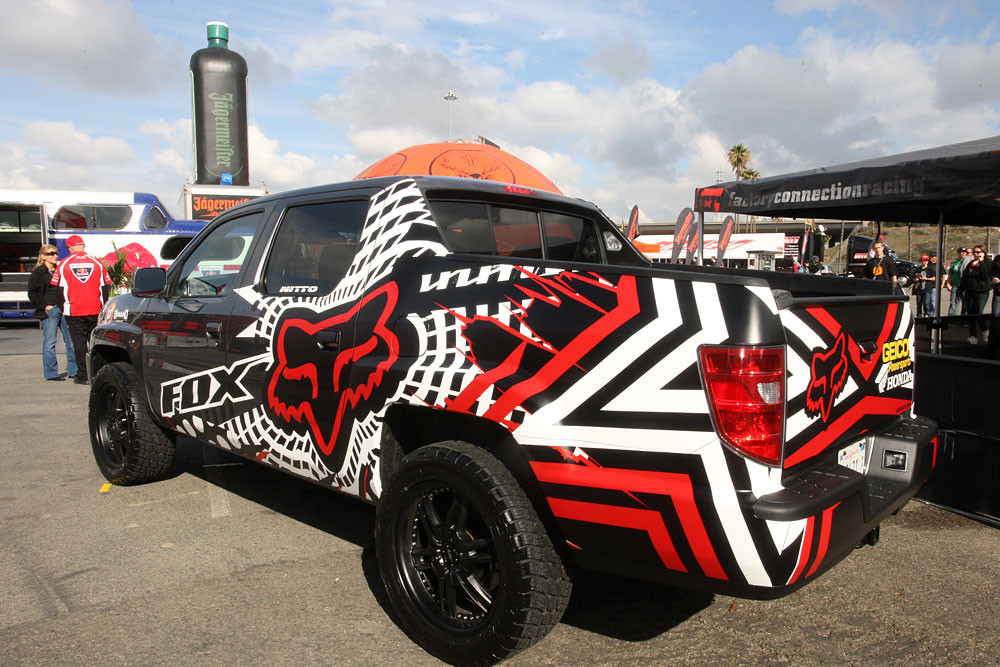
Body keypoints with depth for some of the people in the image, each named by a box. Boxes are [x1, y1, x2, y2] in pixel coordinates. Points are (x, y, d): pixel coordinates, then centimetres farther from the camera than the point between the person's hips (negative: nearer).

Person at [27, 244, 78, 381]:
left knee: (71, 340, 5)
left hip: (64, 309, 6)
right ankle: (51, 373, 5)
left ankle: (73, 370, 13)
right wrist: (44, 306, -11)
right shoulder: (38, 272, -1)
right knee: (50, 342, -2)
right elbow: (32, 293, -4)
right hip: (49, 311, -6)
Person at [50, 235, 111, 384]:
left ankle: (83, 376, 4)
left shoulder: (63, 264, 0)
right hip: (95, 310, 1)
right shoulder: (96, 263, 2)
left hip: (74, 311, -1)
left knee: (79, 342, 4)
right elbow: (105, 286, 5)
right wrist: (102, 306, 14)